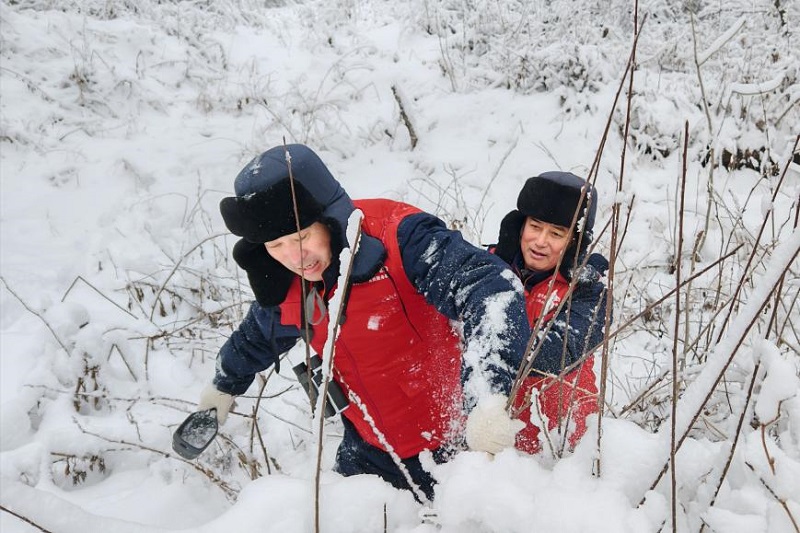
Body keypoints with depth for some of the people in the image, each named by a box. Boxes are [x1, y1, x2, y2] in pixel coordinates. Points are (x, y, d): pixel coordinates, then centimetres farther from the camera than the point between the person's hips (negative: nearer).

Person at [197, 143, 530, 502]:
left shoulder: (398, 239, -26)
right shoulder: (285, 290, -5)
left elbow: (491, 288, -39)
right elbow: (256, 338, 18)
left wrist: (490, 398, -52)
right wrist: (225, 385, 37)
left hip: (454, 443, -5)